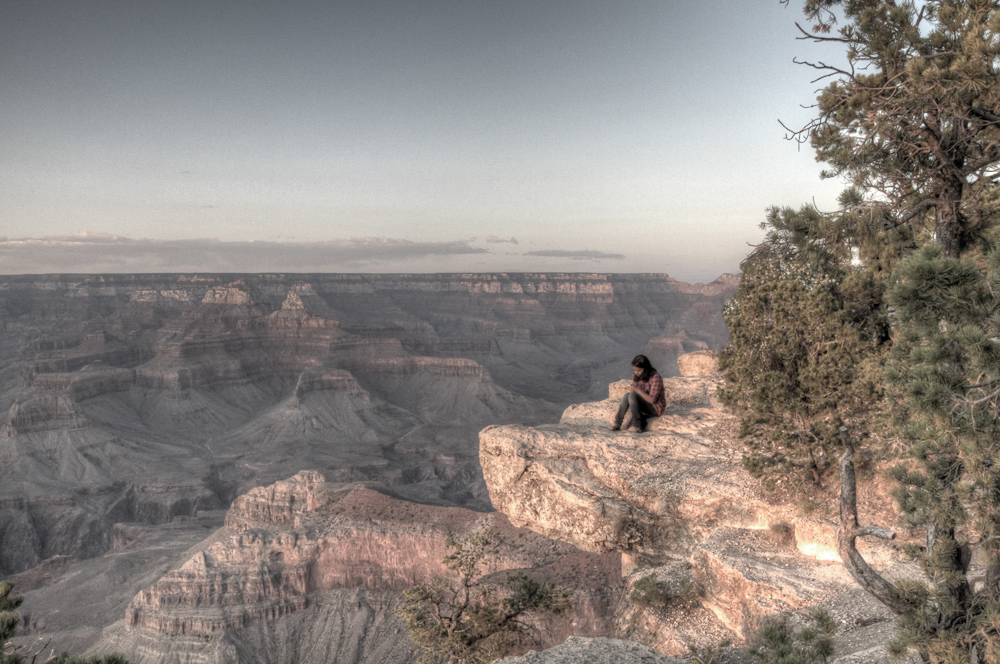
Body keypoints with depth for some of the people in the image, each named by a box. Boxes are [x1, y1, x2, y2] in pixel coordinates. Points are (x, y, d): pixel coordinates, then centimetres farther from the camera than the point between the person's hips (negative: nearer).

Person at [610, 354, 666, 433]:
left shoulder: (655, 378, -18)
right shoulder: (635, 376, 2)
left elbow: (652, 400, -23)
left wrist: (637, 390, -33)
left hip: (655, 408, -6)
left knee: (632, 395, -30)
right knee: (627, 395, -24)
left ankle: (638, 426, -25)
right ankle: (617, 423, -23)